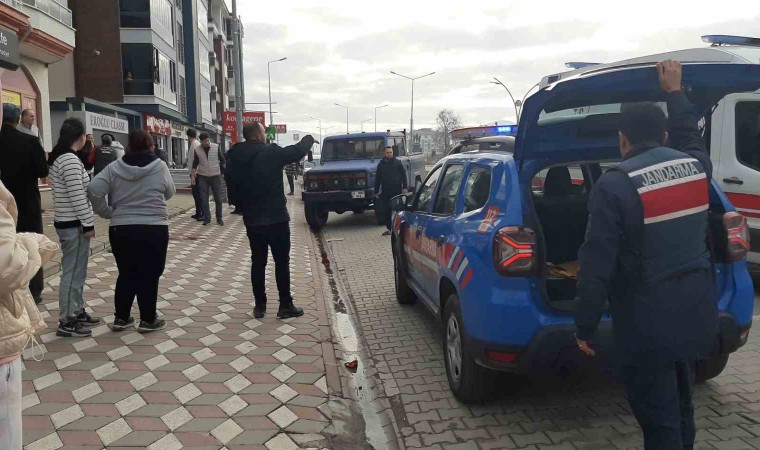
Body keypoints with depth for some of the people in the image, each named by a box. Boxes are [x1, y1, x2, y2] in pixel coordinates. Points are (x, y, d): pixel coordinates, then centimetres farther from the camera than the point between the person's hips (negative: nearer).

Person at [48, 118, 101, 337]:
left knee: (76, 271, 18)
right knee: (72, 273, -3)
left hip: (68, 222, 10)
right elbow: (77, 196, -22)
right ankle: (67, 323, 4)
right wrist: (88, 224, -16)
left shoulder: (59, 158, 13)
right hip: (74, 225, -10)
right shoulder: (70, 160, -18)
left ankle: (77, 312, 28)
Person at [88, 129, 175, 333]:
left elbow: (94, 189, -8)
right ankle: (148, 320, 12)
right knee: (149, 275, 6)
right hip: (154, 229, -3)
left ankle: (121, 318, 22)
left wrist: (107, 213, 3)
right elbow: (169, 193, 5)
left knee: (126, 274, 16)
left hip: (121, 229, 3)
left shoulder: (114, 167, 1)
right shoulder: (160, 166, -4)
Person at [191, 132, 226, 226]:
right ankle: (206, 218, 9)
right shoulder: (197, 150, 0)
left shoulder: (216, 147, -4)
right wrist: (193, 175, 6)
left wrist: (224, 170, -3)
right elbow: (195, 164, 9)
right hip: (202, 177, 1)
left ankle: (219, 218, 15)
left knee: (218, 198, 4)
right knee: (204, 199, 1)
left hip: (215, 176, -1)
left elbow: (222, 160, 4)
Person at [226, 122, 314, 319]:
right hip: (276, 218, -5)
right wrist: (309, 139, 16)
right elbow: (297, 151, -4)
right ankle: (285, 305, 7)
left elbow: (233, 186, 6)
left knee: (258, 262, 12)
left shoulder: (235, 158, 2)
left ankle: (259, 306, 15)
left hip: (252, 220, 5)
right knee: (282, 262, 4)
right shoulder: (271, 152, -12)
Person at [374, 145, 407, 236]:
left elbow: (403, 175, 2)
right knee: (386, 211, 3)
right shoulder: (381, 164, 10)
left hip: (396, 191, -3)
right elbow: (377, 178, 12)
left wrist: (404, 187, -7)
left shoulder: (397, 162, 3)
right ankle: (389, 228, 12)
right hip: (385, 192, 3)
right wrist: (376, 191, 9)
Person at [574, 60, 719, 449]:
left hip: (648, 323, -7)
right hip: (697, 312, 7)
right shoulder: (696, 166, 0)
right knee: (680, 407, 26)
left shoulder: (614, 185, -18)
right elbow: (690, 136, 27)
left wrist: (585, 327, -10)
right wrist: (674, 92, 36)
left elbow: (597, 265, -19)